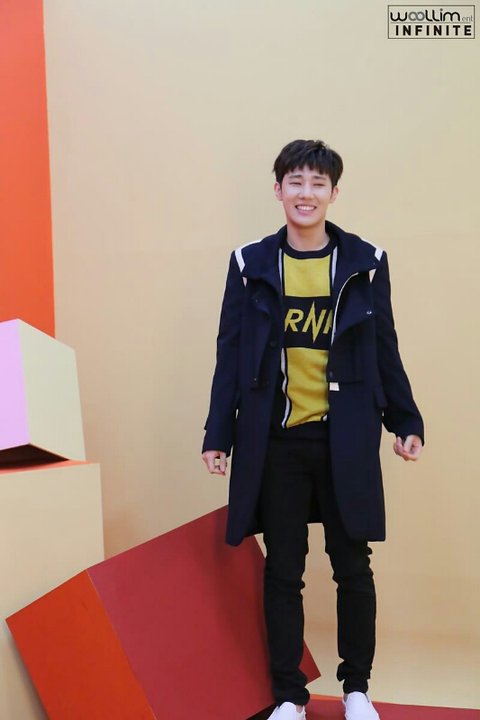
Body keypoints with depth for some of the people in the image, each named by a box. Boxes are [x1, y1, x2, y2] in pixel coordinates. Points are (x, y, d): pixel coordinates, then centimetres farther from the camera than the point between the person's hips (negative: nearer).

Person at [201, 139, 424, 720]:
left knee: (352, 567, 9)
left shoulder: (365, 262, 3)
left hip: (346, 439, 0)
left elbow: (384, 351, 8)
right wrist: (218, 434, 1)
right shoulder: (251, 263, 3)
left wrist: (405, 422, 5)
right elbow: (231, 354, 4)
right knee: (283, 570, 8)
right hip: (275, 441, 0)